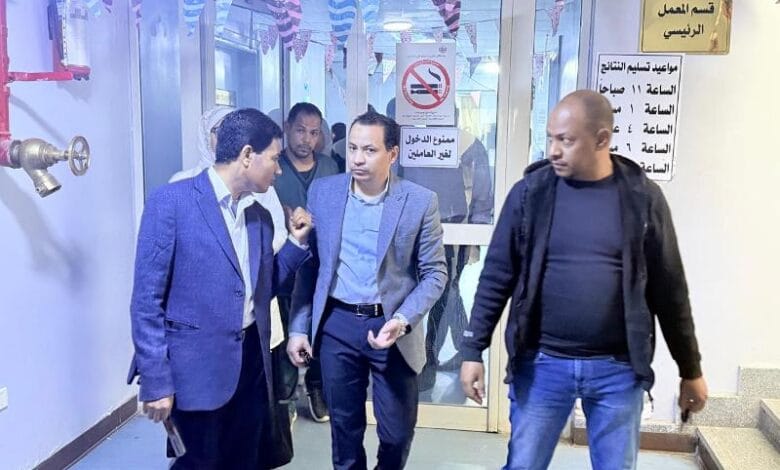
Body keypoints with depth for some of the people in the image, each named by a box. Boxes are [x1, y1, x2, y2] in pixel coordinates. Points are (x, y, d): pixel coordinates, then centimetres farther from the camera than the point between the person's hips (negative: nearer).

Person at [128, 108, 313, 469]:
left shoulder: (260, 217, 9)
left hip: (251, 362, 7)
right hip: (198, 366, -6)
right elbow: (146, 299, -12)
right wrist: (156, 381, -14)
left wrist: (296, 242, 6)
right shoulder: (171, 202, -11)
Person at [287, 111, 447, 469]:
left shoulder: (420, 201, -8)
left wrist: (402, 319, -18)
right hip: (336, 325, 2)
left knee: (397, 431, 10)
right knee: (344, 425, 15)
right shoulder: (322, 192, 0)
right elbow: (308, 265, 5)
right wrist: (299, 327, 3)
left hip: (391, 326, -1)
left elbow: (435, 273, -4)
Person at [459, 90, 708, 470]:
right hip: (541, 364, 0)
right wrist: (473, 350, -4)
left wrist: (690, 370, 8)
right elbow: (497, 277, -1)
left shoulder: (642, 197, -3)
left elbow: (668, 290, 3)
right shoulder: (530, 192, -4)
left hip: (618, 369, 1)